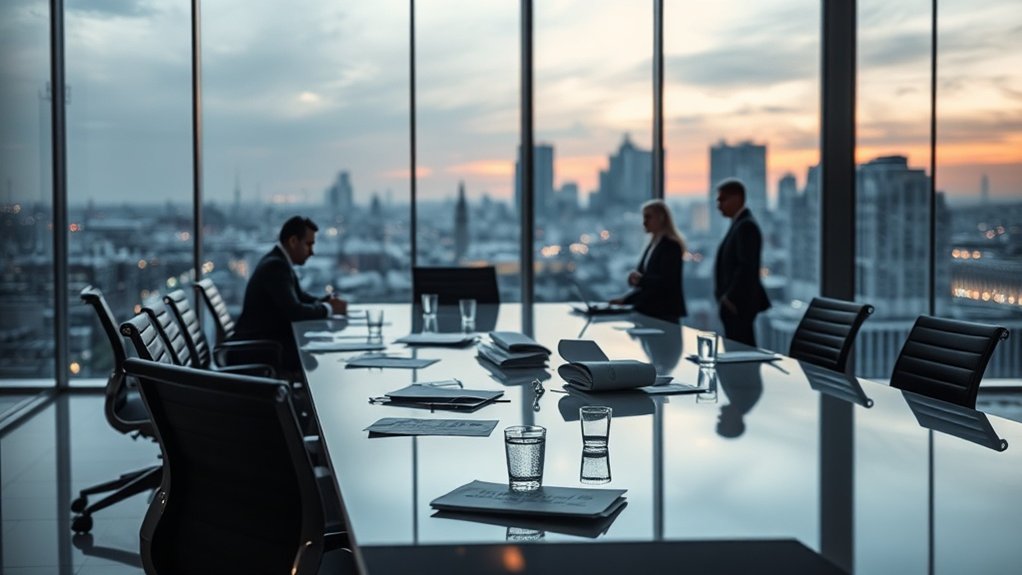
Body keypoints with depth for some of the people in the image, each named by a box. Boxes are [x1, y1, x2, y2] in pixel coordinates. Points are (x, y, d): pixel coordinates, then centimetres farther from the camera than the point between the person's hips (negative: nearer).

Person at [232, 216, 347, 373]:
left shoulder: (280, 261, 10)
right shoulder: (276, 266, -21)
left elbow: (300, 296, 20)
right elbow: (294, 311, -28)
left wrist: (328, 300, 1)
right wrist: (328, 308, -14)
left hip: (268, 338, 10)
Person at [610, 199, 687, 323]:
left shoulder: (671, 245, -9)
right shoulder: (653, 245, 16)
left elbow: (667, 282, -19)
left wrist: (641, 279, -29)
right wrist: (624, 300, 11)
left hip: (665, 313, -8)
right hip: (649, 310, 8)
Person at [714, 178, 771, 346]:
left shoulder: (746, 226, -14)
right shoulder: (739, 224, 16)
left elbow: (746, 267, -22)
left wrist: (730, 299, -19)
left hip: (737, 305, -10)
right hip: (734, 302, 10)